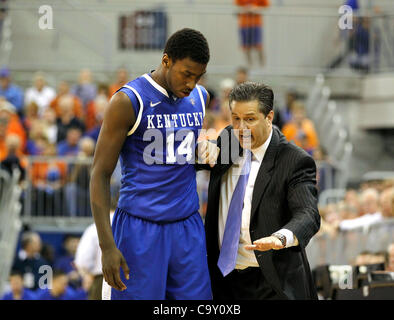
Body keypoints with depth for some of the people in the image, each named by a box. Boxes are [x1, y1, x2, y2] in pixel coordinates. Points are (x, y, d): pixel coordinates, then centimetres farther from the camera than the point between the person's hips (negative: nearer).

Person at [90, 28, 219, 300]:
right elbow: (100, 174, -9)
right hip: (140, 227, -5)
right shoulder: (129, 101, -10)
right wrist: (107, 246, -16)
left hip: (188, 227, 5)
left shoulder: (200, 98, 9)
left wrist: (207, 150, 3)